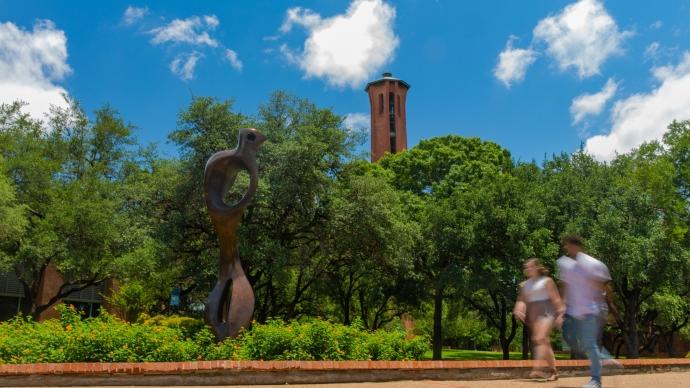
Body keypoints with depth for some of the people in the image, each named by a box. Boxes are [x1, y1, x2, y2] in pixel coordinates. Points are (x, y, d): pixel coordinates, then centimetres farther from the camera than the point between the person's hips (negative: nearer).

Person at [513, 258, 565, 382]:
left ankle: (537, 369, -31)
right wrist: (518, 310, -13)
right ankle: (553, 371, 21)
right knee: (545, 343, 11)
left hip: (546, 313, -6)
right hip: (532, 315, 6)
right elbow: (521, 300, 6)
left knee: (540, 339, -22)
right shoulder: (525, 285, 15)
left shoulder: (546, 281, 2)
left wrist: (560, 314, -8)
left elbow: (556, 298, -1)